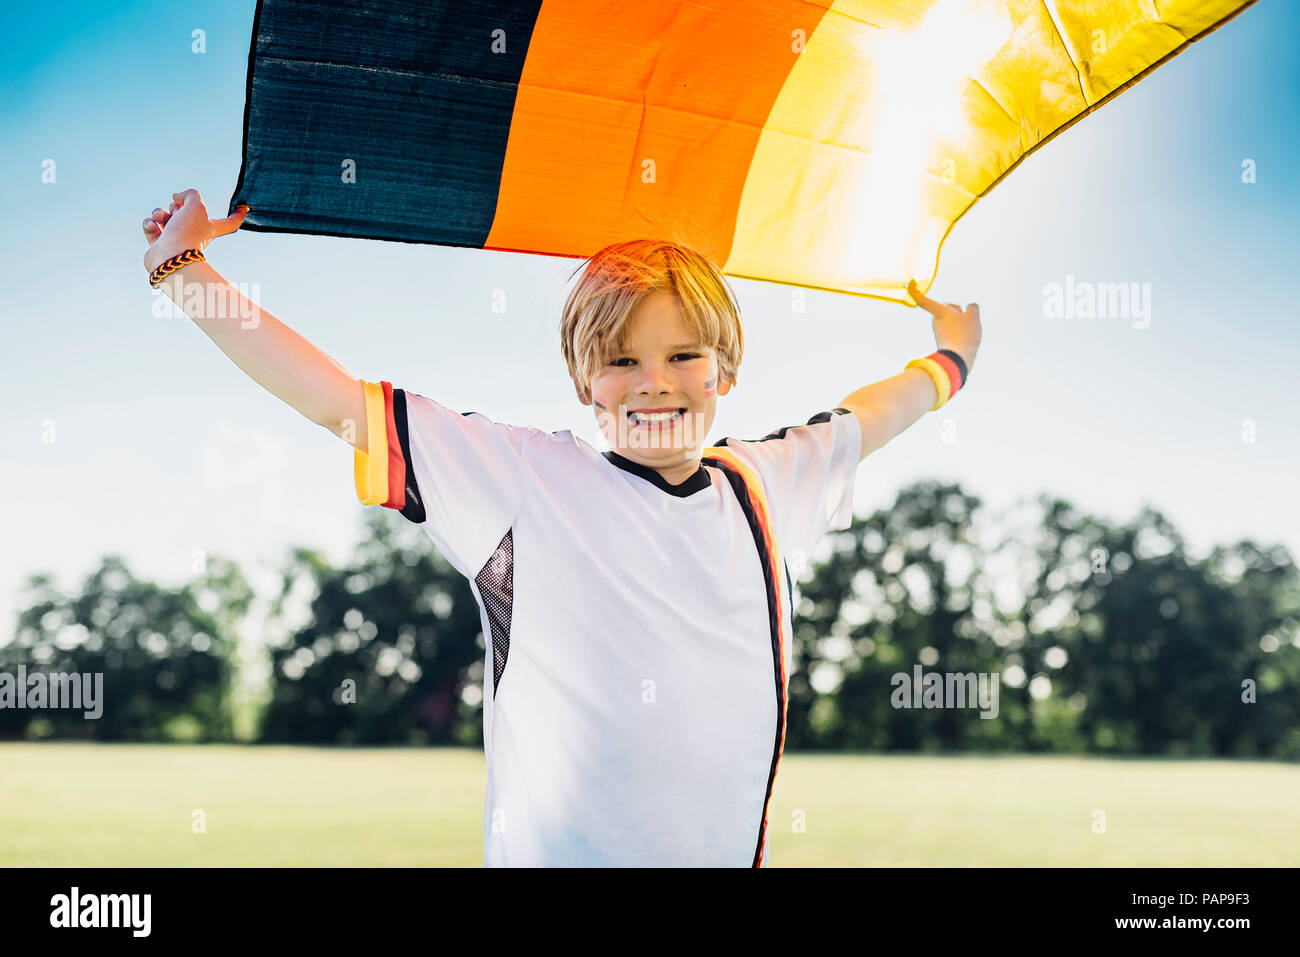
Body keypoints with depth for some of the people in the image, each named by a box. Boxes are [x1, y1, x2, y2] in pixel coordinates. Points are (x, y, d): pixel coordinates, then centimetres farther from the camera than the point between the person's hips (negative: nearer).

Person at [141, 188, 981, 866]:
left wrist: (951, 358, 41)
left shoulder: (766, 484, 7)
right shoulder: (526, 478, -6)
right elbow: (337, 404, -7)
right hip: (555, 851, -3)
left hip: (732, 850, 4)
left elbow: (864, 418, 26)